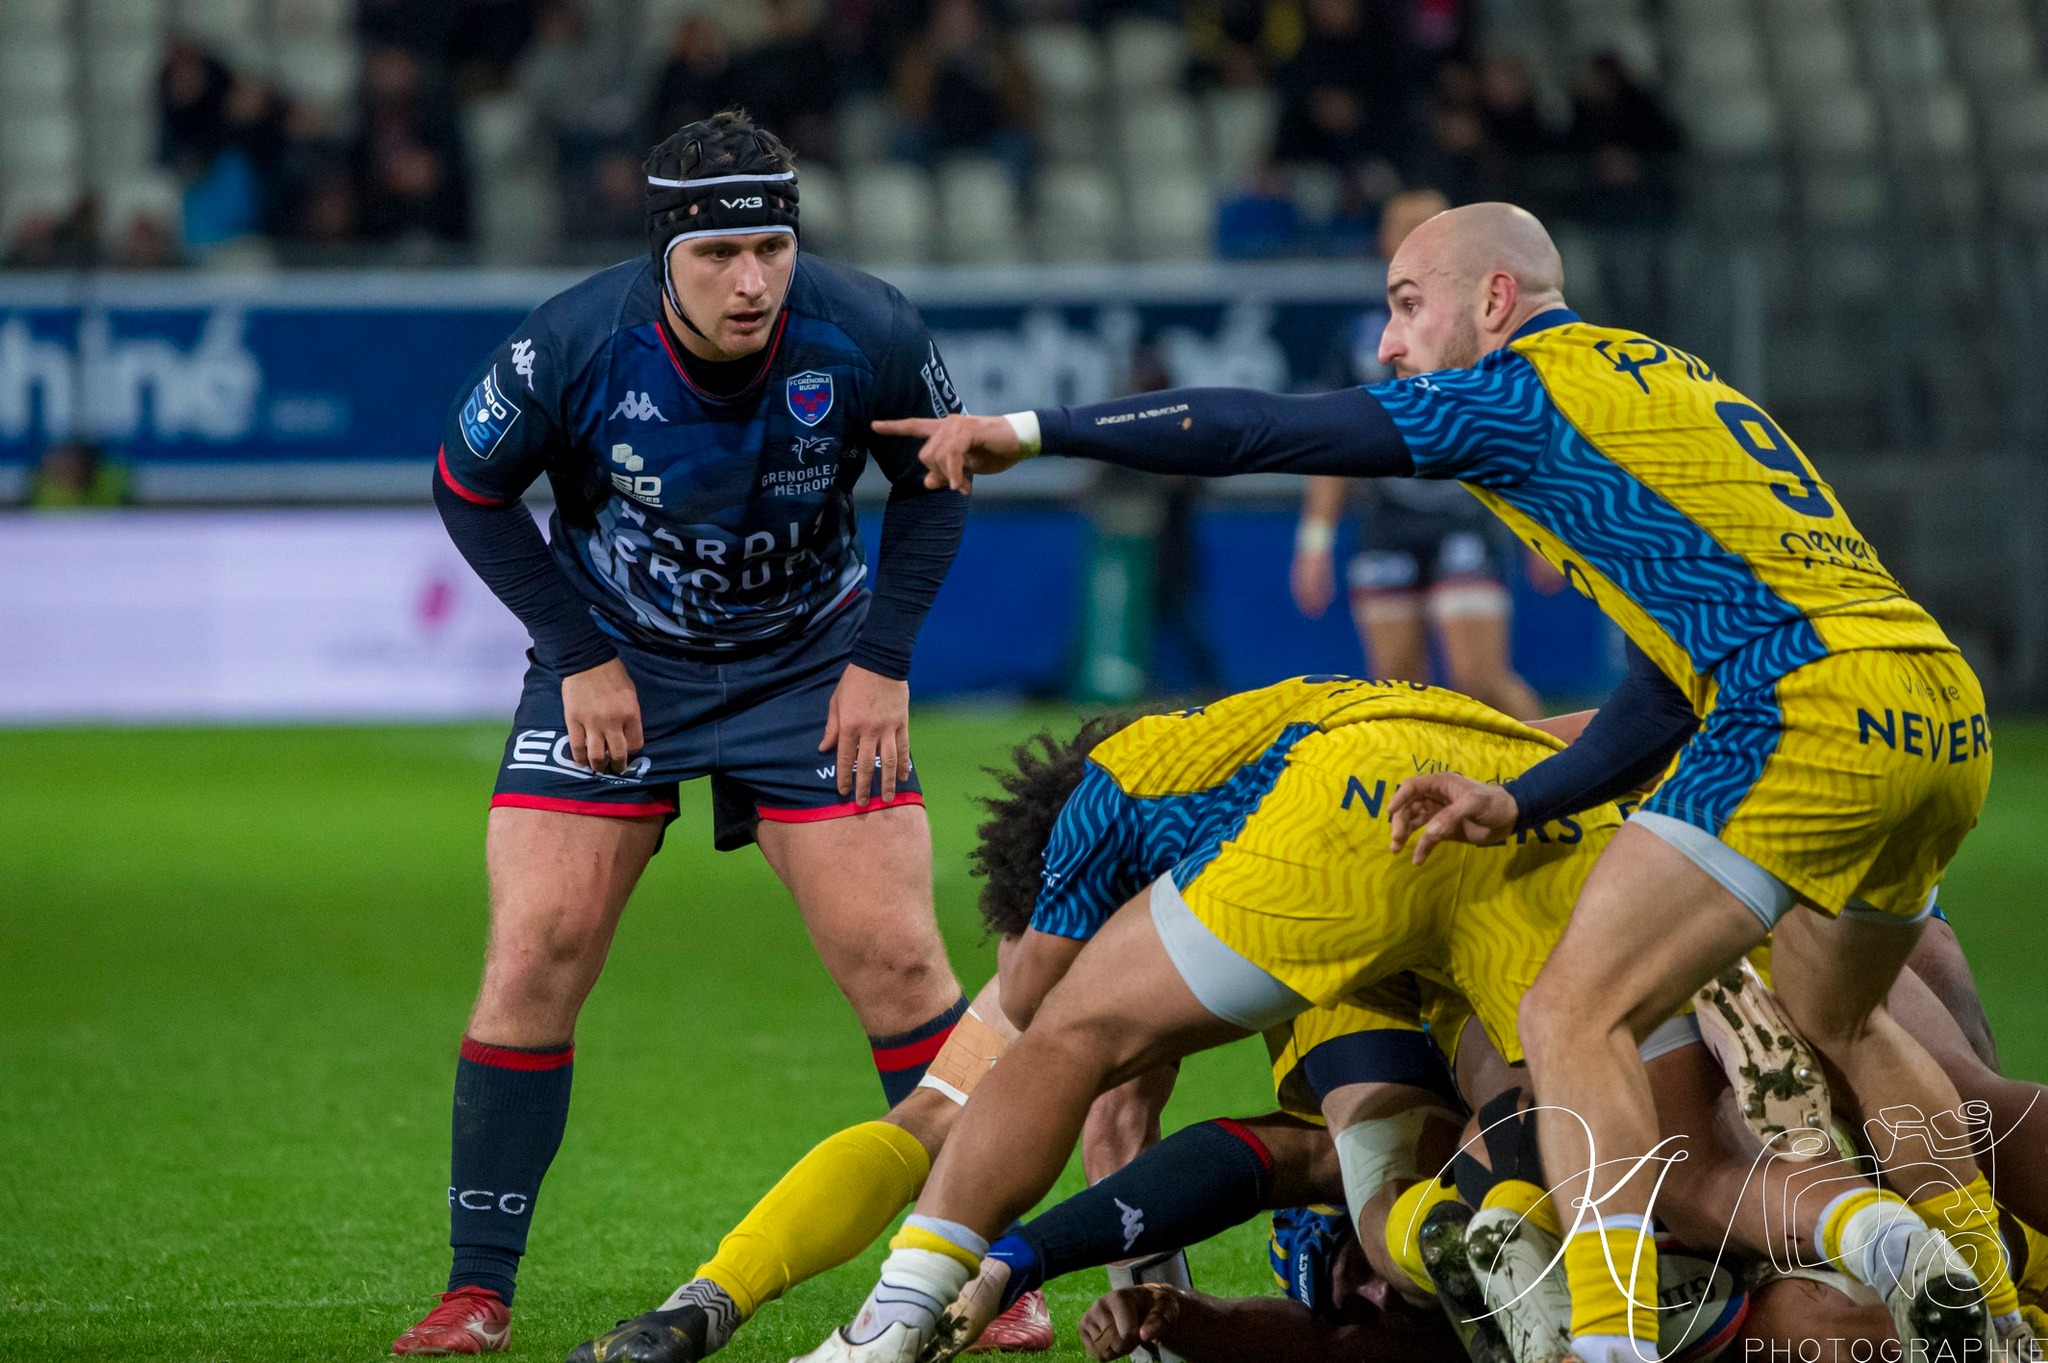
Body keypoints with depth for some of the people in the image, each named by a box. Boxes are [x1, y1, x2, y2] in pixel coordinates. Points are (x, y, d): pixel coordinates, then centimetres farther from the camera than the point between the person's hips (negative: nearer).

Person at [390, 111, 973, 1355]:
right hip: (612, 660, 0)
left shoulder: (870, 339, -22)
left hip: (811, 664, 1)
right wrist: (579, 654, -8)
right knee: (534, 955, -10)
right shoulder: (573, 347, -24)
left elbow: (936, 482, -1)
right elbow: (470, 490, -6)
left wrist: (883, 661, -7)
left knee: (895, 958, -7)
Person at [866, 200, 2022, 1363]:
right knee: (1832, 1023, 30)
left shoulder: (1524, 387, 1)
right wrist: (1523, 801, 23)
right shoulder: (1660, 379, 27)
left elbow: (1269, 432, -2)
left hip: (1815, 716, -9)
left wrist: (1033, 429, 4)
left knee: (1577, 1013, -9)